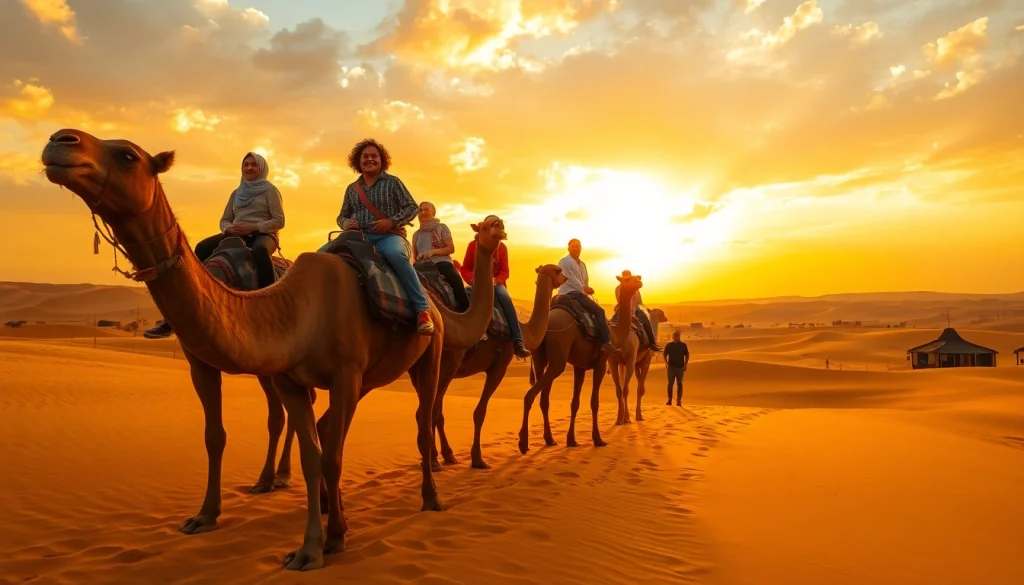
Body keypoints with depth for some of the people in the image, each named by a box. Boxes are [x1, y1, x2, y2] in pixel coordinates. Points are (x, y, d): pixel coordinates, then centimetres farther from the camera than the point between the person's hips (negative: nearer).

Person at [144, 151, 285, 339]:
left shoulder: (270, 190, 5)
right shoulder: (236, 193, 22)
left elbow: (279, 221, -4)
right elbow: (224, 219, 20)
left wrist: (251, 228, -17)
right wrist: (228, 229, -6)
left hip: (262, 235, -5)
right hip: (237, 236, 6)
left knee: (260, 251, -43)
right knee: (202, 248, -19)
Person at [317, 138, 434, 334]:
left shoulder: (392, 182, 6)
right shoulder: (352, 189, 16)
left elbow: (412, 207, 1)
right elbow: (342, 215, 22)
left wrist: (391, 222, -14)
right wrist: (346, 222, -3)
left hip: (388, 235, -5)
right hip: (359, 237, 5)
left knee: (395, 253, -41)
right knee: (323, 253, -16)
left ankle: (422, 309, -39)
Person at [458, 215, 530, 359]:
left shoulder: (502, 247, 8)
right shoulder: (473, 245, 6)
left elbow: (505, 272, 3)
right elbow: (465, 269, 3)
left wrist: (495, 280, -19)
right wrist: (473, 279, -18)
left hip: (496, 283, 1)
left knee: (505, 297, -33)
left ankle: (517, 341, -39)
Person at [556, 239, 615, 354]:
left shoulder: (582, 264, 25)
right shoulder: (564, 262, -1)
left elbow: (585, 281, 23)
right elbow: (569, 278, -11)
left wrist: (587, 289, 3)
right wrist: (583, 288, -11)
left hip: (580, 293, 10)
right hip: (570, 293, -10)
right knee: (599, 311, -20)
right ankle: (606, 342, -27)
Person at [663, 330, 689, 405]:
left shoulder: (683, 345, 4)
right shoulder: (669, 345, 5)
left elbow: (687, 355, 9)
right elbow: (665, 355, 11)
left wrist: (685, 365, 1)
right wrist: (666, 363, -3)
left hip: (680, 367, 0)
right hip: (671, 367, 0)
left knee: (679, 384, 1)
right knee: (670, 383, 2)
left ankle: (679, 400, 2)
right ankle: (669, 399, 8)